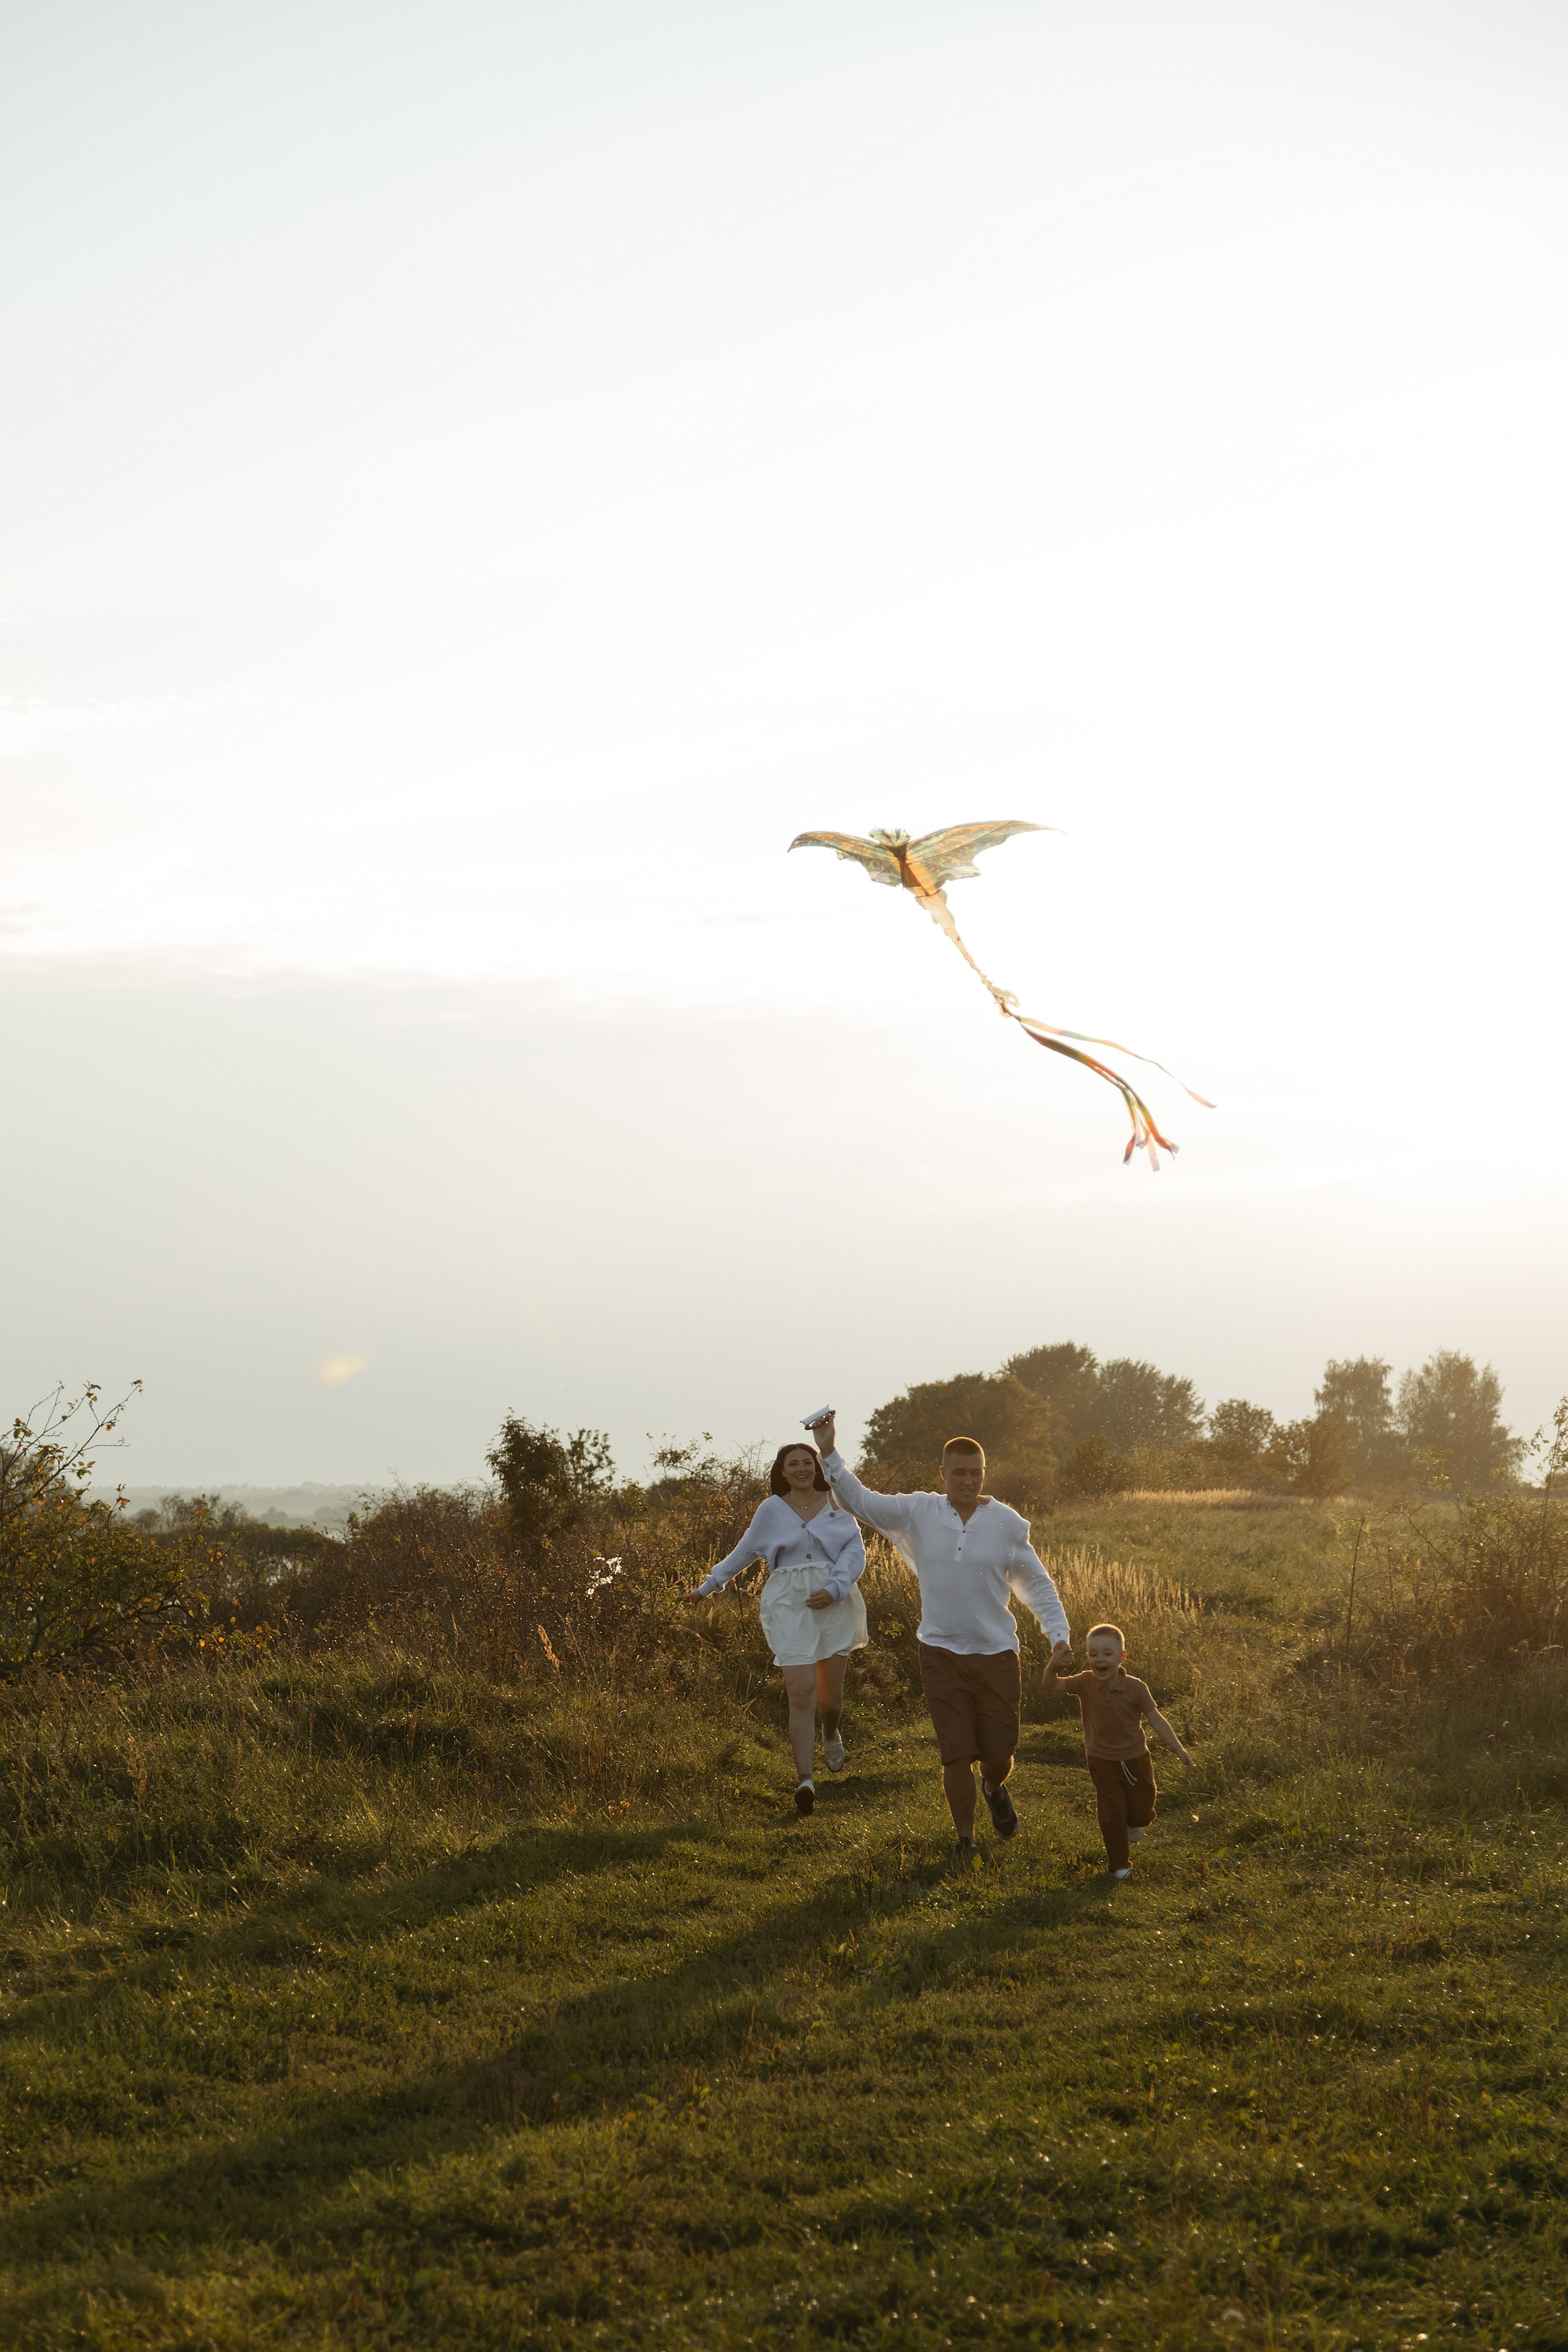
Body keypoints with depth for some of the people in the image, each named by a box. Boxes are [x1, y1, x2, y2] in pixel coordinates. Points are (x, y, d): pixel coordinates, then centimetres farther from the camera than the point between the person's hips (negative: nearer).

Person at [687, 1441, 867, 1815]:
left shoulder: (836, 1503, 5)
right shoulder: (772, 1510, 6)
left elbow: (855, 1550, 0)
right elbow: (744, 1552, 18)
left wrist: (834, 1590, -13)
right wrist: (709, 1585, 23)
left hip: (833, 1603, 1)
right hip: (790, 1606, -1)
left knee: (830, 1693, 6)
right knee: (801, 1693, -11)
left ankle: (831, 1734, 42)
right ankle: (805, 1779, -13)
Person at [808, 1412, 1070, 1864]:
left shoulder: (1007, 1523, -4)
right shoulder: (919, 1513, -2)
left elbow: (1037, 1584, 4)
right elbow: (862, 1501, 3)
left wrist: (1059, 1635, -6)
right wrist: (830, 1455, -6)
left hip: (996, 1654, 0)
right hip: (942, 1653, 0)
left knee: (999, 1752, 8)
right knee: (956, 1753, -2)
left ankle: (995, 1789, 44)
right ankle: (965, 1840, 13)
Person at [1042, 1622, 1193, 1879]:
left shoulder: (1135, 1688, -17)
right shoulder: (1085, 1684, -13)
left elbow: (1155, 1720, -12)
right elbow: (1051, 1686, -15)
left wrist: (1178, 1750, -14)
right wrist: (1053, 1666, -36)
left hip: (1135, 1758, 0)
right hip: (1102, 1761, 0)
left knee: (1142, 1809, 10)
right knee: (1112, 1814, -1)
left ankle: (1134, 1824, 46)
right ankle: (1120, 1865, 15)